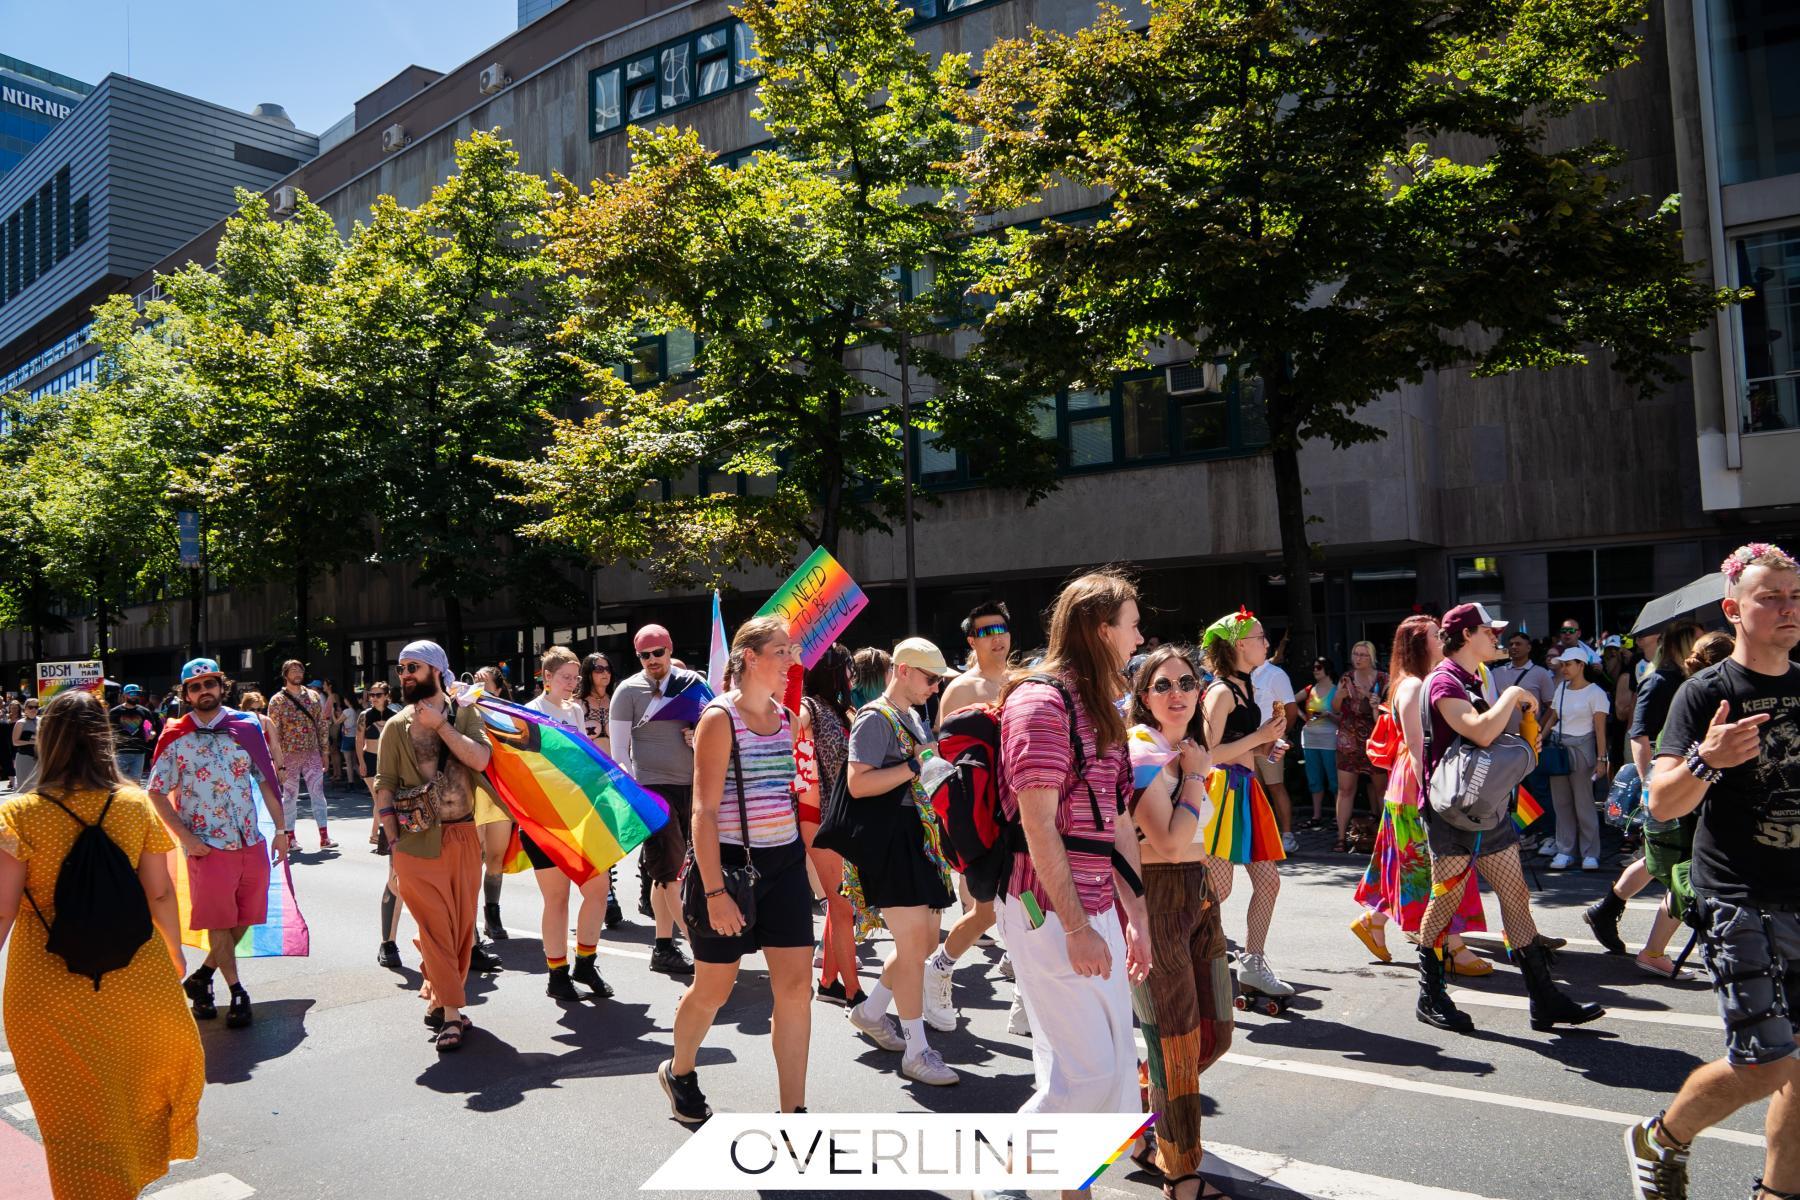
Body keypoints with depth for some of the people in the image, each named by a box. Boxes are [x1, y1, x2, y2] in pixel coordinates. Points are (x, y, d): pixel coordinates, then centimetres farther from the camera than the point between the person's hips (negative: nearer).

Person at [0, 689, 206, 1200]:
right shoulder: (135, 804, -7)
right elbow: (160, 893, -3)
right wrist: (175, 950, 13)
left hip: (48, 983, -2)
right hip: (132, 974, 2)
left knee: (74, 1105, 11)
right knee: (158, 1053, 28)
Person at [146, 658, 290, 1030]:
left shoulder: (245, 727, 4)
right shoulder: (176, 738, -3)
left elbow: (266, 781, 8)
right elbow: (156, 793, 0)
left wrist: (280, 828, 5)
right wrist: (186, 837, -9)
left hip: (251, 842, 3)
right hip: (208, 845, -3)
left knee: (244, 919, 11)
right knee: (219, 923, 3)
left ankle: (201, 977, 30)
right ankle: (237, 993, 16)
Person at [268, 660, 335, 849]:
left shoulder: (314, 697, 9)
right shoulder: (277, 701, -2)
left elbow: (322, 725, 11)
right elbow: (274, 732, -5)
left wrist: (324, 752, 7)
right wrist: (278, 760, -10)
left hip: (312, 754, 3)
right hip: (289, 755, -2)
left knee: (318, 793, -2)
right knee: (290, 796, 5)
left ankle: (324, 837, -2)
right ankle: (290, 837, 14)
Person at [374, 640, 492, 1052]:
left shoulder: (465, 715, 5)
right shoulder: (397, 726, 4)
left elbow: (480, 759, -11)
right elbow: (384, 786, 3)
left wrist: (440, 724, -11)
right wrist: (393, 840, -4)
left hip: (463, 837, 2)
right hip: (419, 842, -2)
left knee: (462, 925, 8)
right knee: (436, 926, -5)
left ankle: (438, 999, 25)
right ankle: (450, 1012, 0)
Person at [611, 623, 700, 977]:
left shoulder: (693, 683, 8)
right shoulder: (628, 690, 0)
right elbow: (619, 749, -1)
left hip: (691, 785, 4)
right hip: (652, 787, -4)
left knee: (664, 871, 11)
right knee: (670, 870, -4)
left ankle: (664, 947, 18)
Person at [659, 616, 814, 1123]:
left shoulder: (786, 718, 8)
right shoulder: (720, 718, -12)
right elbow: (704, 811, -16)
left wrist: (801, 858, 15)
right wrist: (715, 892, -21)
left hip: (785, 863, 6)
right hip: (729, 862, -6)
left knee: (796, 986, 0)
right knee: (713, 989, 9)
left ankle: (793, 1111, 10)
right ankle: (679, 1072, 38)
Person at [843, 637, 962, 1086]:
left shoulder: (911, 717, 18)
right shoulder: (875, 718, -11)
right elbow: (857, 783, -21)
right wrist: (916, 765, -20)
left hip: (920, 838, 10)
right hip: (890, 841, -10)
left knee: (925, 939, 14)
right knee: (914, 943, -8)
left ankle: (871, 1012, 33)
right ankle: (916, 1051, 2)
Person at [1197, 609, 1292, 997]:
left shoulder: (1244, 688, 17)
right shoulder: (1221, 692, -12)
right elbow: (1209, 753, -20)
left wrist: (1269, 737, 5)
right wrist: (1259, 736, -15)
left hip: (1246, 789, 10)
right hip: (1224, 789, -10)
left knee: (1268, 880, 10)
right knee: (1218, 888, -7)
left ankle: (1253, 961, 20)